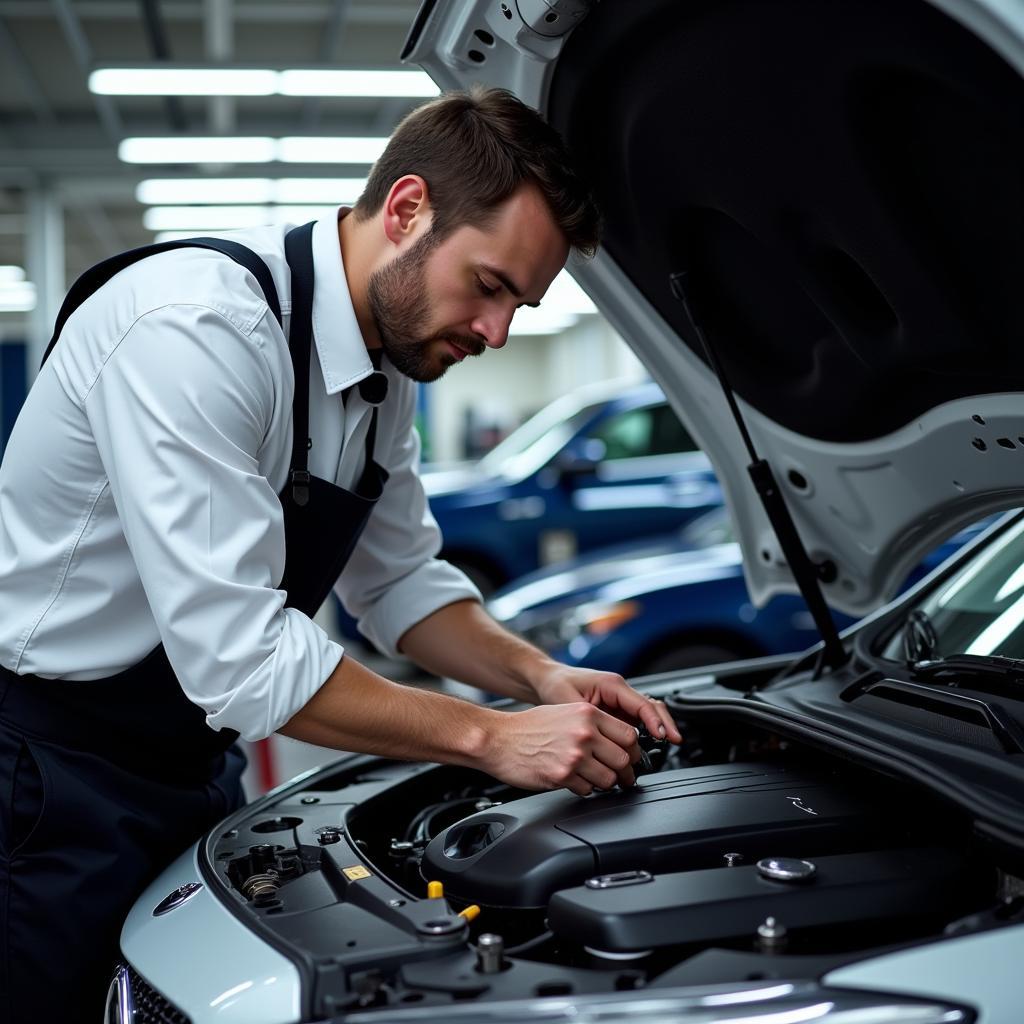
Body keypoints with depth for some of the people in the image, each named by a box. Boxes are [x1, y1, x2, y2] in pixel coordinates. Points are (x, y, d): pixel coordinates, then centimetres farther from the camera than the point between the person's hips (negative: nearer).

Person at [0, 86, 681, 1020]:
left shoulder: (386, 369, 1)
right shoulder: (197, 329, -28)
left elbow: (402, 582, 11)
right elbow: (238, 653, -32)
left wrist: (542, 679, -6)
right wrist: (494, 739, -25)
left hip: (194, 761, 8)